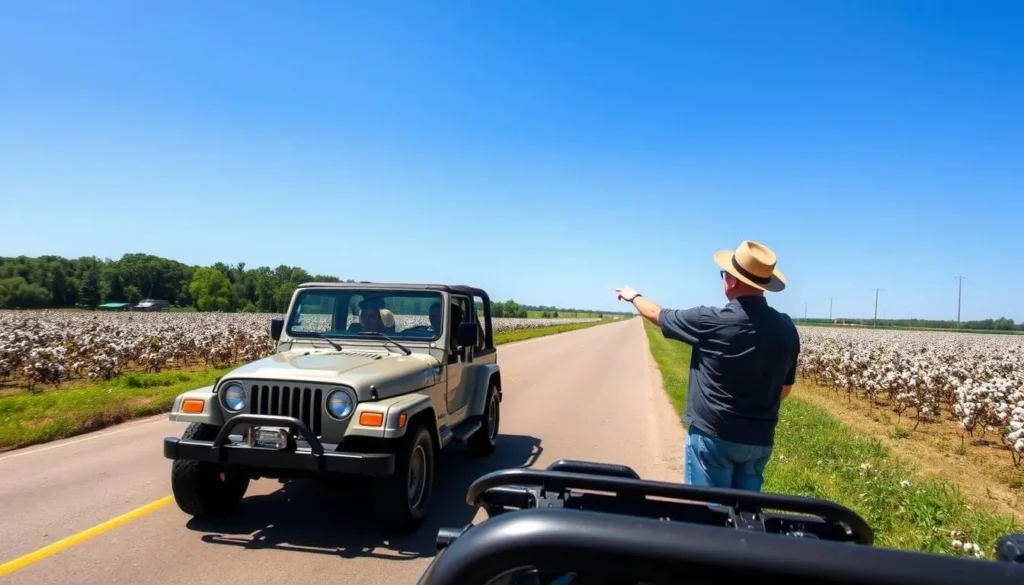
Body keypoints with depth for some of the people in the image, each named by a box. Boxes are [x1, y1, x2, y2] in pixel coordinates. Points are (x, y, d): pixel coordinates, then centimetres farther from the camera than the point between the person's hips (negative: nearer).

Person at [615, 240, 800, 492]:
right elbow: (784, 389, 10)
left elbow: (658, 315, 2)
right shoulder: (786, 328, -1)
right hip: (760, 440, 5)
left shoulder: (711, 320, -16)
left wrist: (634, 296, 22)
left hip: (713, 435, -5)